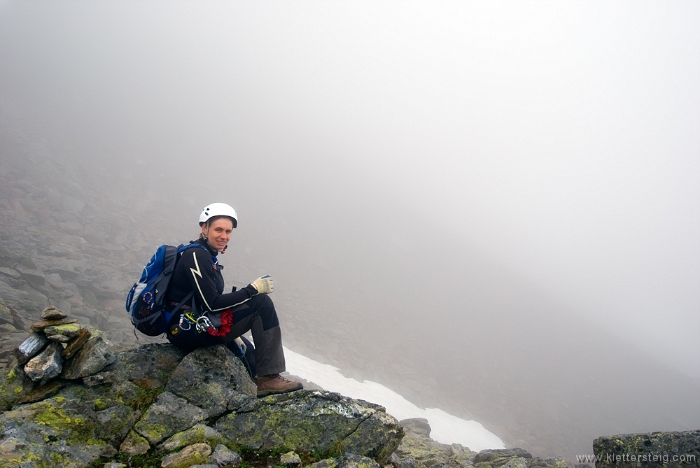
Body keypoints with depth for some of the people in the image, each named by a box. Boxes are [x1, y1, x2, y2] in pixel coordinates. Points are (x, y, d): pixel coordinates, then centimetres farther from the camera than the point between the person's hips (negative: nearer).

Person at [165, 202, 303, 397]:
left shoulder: (207, 255, 12)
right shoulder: (196, 256, -17)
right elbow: (212, 304, -22)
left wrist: (233, 334, 11)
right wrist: (253, 289, -17)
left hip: (192, 326, 10)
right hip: (188, 330, -10)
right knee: (262, 304, -18)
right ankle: (269, 378, -15)